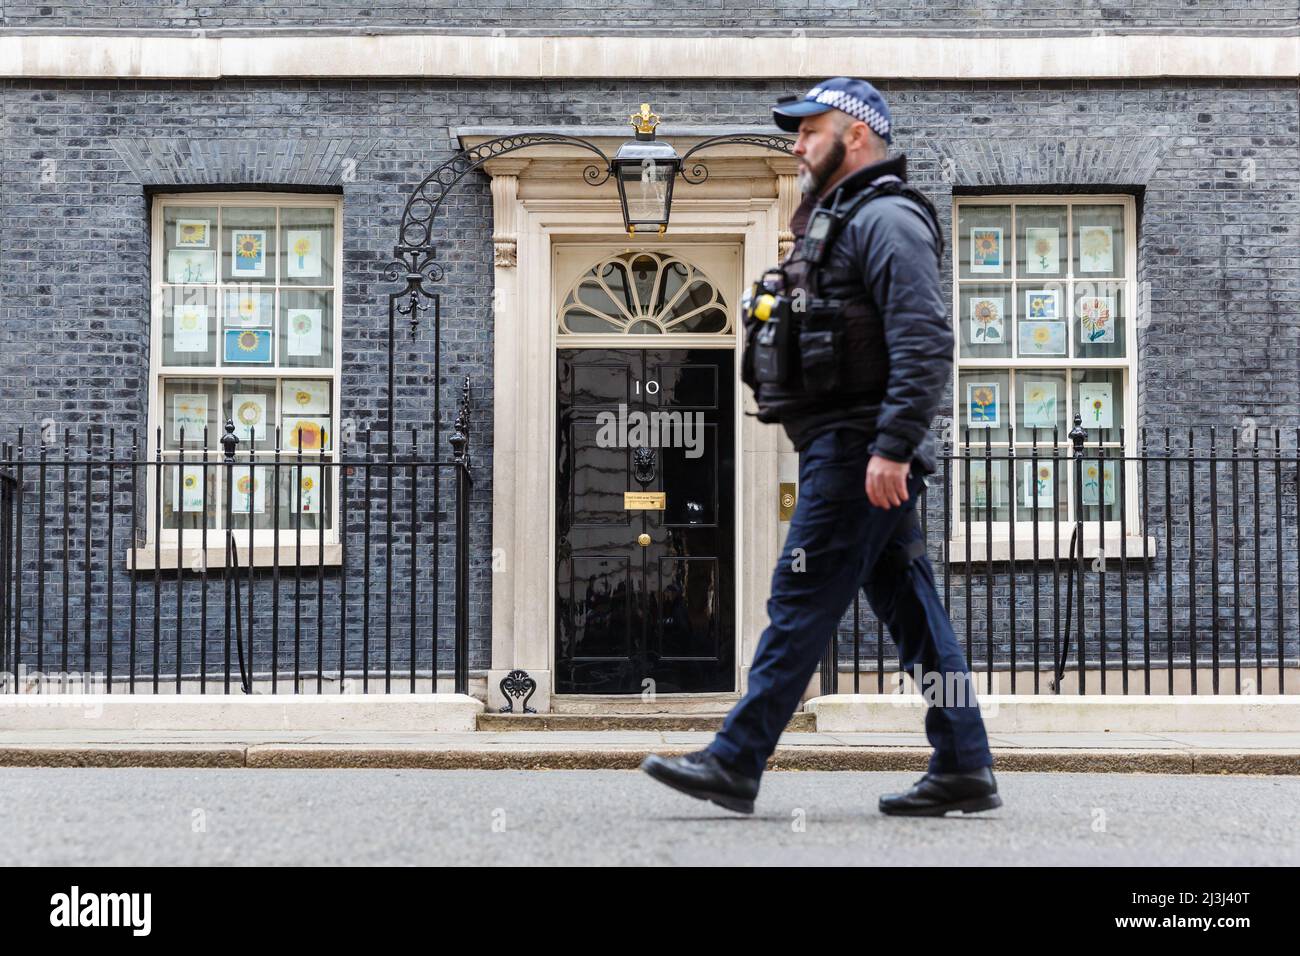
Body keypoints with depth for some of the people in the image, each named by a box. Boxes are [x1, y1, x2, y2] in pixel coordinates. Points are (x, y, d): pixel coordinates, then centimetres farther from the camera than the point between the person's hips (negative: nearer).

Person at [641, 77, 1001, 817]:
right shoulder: (836, 221, 23)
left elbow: (926, 343, -20)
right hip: (844, 449, 10)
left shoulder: (888, 219, -10)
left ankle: (735, 764, -1)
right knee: (911, 609, 8)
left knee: (801, 603, -6)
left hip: (857, 451, -10)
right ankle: (964, 770, 12)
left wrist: (893, 447, -25)